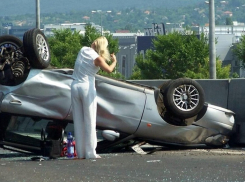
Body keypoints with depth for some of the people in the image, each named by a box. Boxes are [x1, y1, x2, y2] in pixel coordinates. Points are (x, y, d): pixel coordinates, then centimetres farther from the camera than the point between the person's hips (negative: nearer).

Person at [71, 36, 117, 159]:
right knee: (90, 121, 0)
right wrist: (114, 61, 14)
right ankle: (90, 153, -1)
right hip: (87, 87, -5)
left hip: (75, 86, 5)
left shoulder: (83, 50, 6)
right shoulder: (97, 58, -11)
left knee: (78, 121, 7)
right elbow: (109, 70, -3)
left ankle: (80, 153, 8)